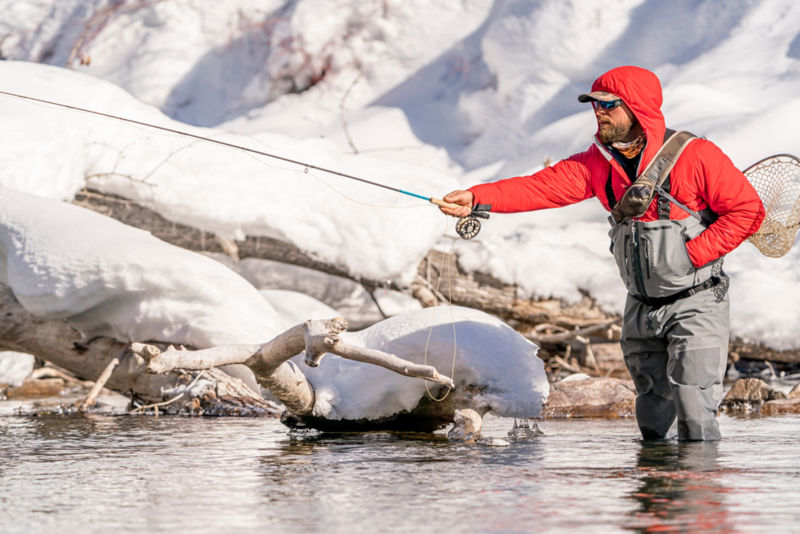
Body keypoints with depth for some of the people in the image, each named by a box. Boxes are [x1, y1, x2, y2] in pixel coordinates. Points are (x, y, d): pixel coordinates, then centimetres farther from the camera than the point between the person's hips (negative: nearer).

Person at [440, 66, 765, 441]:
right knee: (652, 419, 14)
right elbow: (542, 186, -10)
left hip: (695, 306, -6)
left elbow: (748, 211, -12)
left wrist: (692, 254, -18)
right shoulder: (599, 163, 1)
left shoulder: (695, 156, -15)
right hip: (641, 308, 6)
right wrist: (476, 199, -24)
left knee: (695, 416, -11)